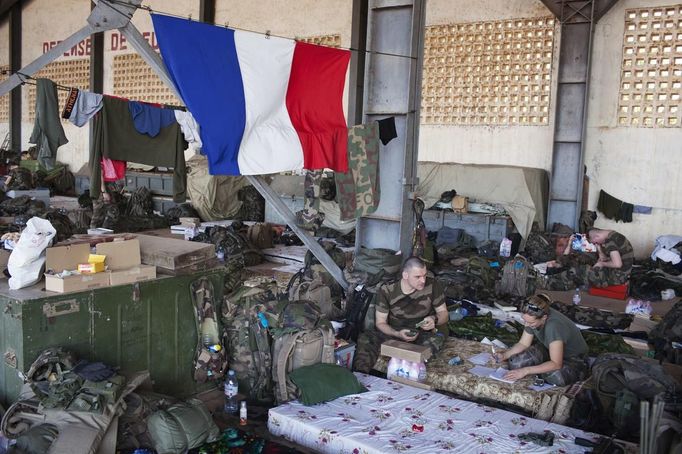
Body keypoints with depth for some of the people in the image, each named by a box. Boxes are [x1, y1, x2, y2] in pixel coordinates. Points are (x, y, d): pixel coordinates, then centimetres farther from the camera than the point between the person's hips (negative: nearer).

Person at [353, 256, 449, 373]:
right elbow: (380, 322, -4)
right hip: (394, 332, 0)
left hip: (424, 332, 0)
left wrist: (434, 319, -22)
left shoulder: (432, 286, -8)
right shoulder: (387, 291, -9)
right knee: (366, 338, -28)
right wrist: (397, 334, -25)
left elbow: (443, 313, 4)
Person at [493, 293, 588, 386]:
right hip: (549, 350, 6)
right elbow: (523, 344, -3)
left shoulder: (553, 325, -38)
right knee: (515, 362, -19)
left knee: (556, 377, -38)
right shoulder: (532, 319, -17)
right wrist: (505, 355, -19)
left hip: (574, 358, -5)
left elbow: (556, 364, -38)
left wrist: (526, 370, -40)